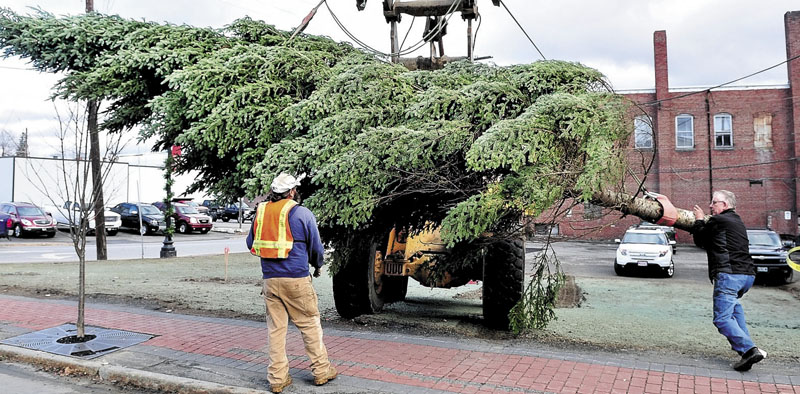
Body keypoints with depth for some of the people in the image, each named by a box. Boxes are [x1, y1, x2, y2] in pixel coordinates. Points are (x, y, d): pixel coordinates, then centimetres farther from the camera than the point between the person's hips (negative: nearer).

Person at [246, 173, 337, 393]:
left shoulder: (261, 212, 8)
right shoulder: (302, 214, -5)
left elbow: (250, 244, 19)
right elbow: (316, 248, 1)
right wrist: (317, 266, 20)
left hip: (270, 280, 4)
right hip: (296, 279, -4)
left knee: (276, 328, 11)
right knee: (310, 325, 8)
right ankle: (321, 371, 18)